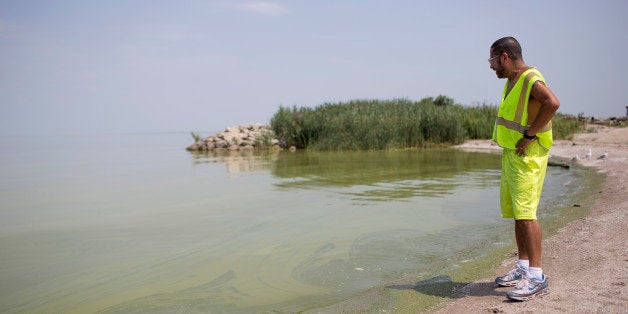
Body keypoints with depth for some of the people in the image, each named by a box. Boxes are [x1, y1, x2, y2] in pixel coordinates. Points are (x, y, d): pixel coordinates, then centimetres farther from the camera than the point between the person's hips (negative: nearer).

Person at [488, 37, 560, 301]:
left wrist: (529, 135, -26)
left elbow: (552, 103, -32)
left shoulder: (531, 79, -13)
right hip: (511, 153, 10)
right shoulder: (512, 81, 17)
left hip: (528, 155, -10)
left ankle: (537, 277, -9)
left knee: (525, 213, -14)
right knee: (516, 213, 12)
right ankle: (523, 268, 22)